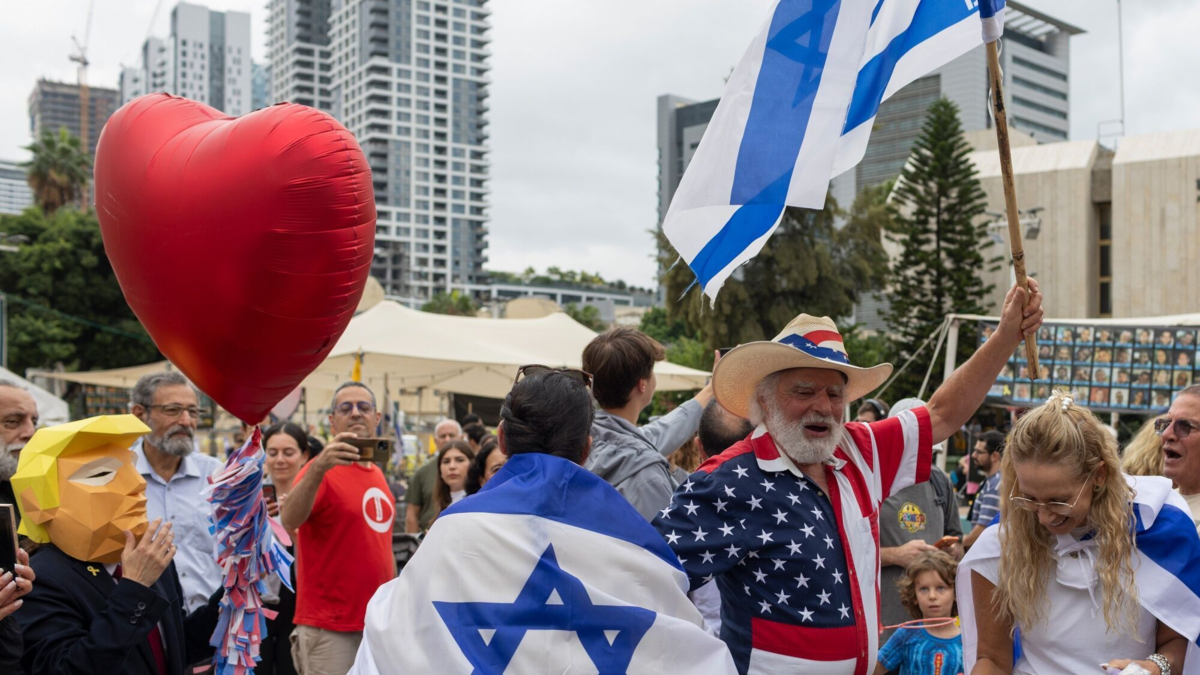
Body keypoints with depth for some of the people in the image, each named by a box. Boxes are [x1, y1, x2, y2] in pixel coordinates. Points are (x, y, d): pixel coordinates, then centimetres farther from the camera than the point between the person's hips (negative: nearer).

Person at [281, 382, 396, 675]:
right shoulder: (320, 470, -10)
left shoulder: (378, 475, 10)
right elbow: (289, 521, -29)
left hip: (378, 624, 6)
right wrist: (318, 468, -44)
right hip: (329, 628, -6)